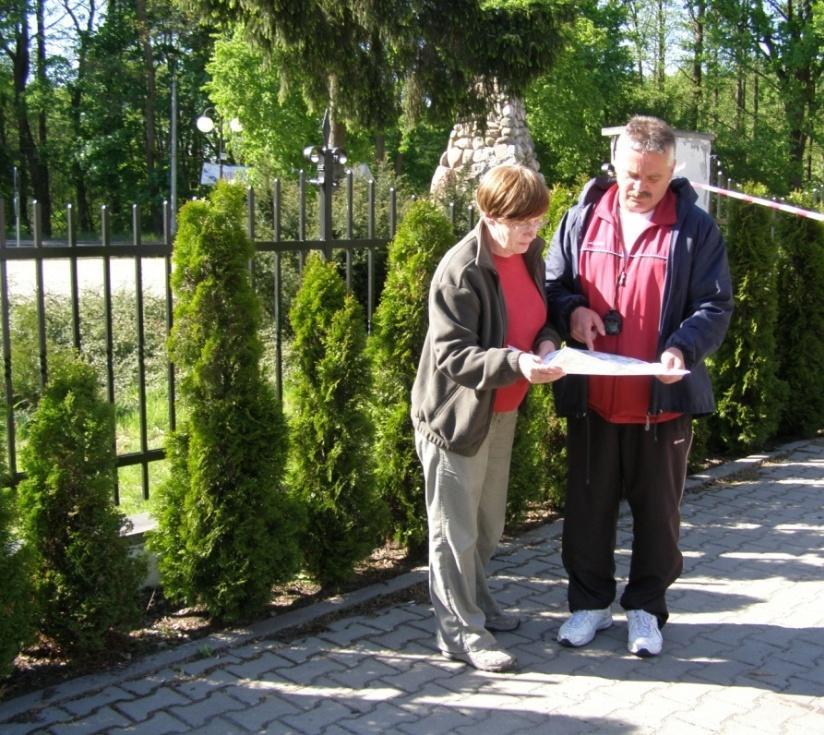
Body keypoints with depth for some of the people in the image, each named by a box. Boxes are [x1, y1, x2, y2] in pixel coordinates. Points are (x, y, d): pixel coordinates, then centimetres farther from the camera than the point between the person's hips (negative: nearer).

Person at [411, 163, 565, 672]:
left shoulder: (531, 255, 2)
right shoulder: (461, 271, -22)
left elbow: (540, 315, 14)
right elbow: (451, 354, -25)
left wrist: (548, 342, -9)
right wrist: (517, 363, -37)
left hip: (504, 412, 8)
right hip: (458, 415, -8)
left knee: (489, 523, 22)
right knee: (456, 530, 4)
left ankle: (474, 601, 41)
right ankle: (461, 631, 17)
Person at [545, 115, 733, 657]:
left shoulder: (696, 229, -3)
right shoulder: (582, 218, 3)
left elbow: (715, 306, -3)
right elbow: (552, 283, 11)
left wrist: (683, 350, -22)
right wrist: (571, 310, -11)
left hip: (664, 401, -2)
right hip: (592, 399, 2)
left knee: (657, 512, 12)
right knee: (588, 507, 13)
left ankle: (646, 607, 30)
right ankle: (590, 602, 31)